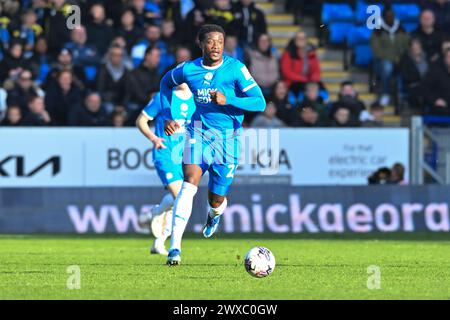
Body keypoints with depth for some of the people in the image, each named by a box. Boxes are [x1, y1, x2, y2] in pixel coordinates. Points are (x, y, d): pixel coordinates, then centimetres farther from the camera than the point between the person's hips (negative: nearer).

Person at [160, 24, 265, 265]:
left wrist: (227, 100, -28)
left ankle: (214, 215, 51)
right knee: (189, 184, -24)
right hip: (198, 132, 0)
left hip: (227, 138, 0)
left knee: (216, 200, 8)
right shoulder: (188, 70, -2)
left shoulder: (236, 69, -10)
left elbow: (259, 103, -15)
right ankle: (175, 247, -30)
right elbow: (166, 83, 21)